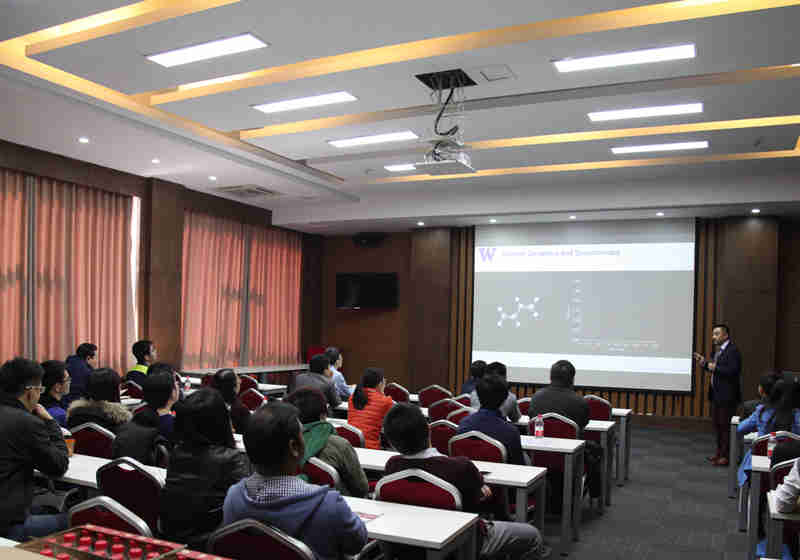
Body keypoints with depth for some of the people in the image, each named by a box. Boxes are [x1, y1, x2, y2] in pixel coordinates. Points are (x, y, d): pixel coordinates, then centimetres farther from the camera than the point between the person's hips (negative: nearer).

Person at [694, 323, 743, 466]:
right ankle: (720, 452, 25)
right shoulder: (718, 350, 15)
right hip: (716, 395, 10)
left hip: (727, 396, -10)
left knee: (726, 426, -5)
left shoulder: (732, 351, -14)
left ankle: (727, 456, 1)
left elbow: (733, 371, -24)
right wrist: (704, 363, 5)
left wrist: (715, 368, -21)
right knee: (717, 424, 15)